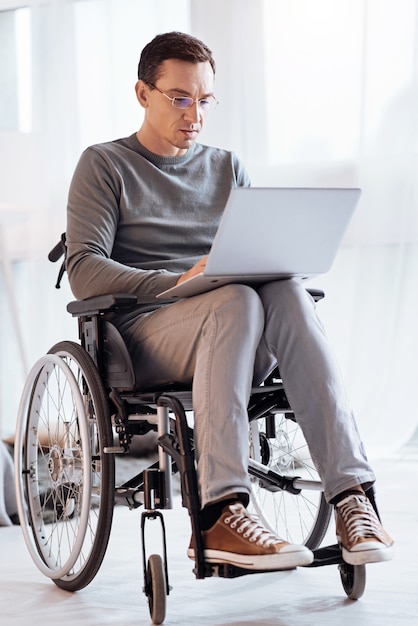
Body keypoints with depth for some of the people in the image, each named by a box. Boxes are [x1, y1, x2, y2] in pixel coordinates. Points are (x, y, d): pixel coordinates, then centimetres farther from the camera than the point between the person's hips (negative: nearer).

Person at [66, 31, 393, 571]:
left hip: (242, 343, 4)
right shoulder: (105, 165, 9)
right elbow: (84, 270, -5)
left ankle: (350, 492, -43)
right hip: (141, 335, -3)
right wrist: (177, 282, -20)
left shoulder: (226, 168, 24)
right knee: (234, 300, -37)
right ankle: (218, 517, -47)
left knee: (287, 292, -32)